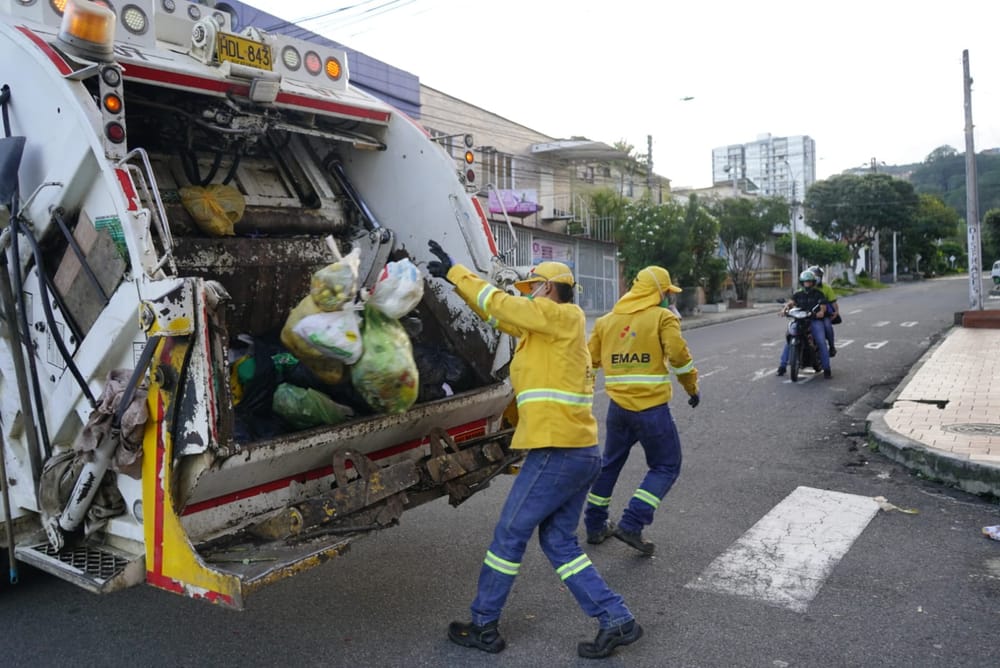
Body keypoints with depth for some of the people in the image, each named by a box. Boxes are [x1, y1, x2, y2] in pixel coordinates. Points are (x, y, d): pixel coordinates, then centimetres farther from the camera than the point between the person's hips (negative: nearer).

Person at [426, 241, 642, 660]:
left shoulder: (564, 317, -7)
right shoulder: (548, 327, 18)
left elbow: (501, 304, -10)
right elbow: (499, 312, 21)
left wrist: (455, 272, -1)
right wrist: (455, 278, 17)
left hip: (557, 453, -9)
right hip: (581, 453, 9)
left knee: (510, 535, 4)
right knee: (559, 542, 15)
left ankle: (484, 626, 18)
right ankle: (617, 620, 16)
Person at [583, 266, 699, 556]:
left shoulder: (606, 320, 10)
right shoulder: (663, 317, -4)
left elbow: (589, 360, 11)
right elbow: (679, 356, -13)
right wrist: (692, 388, 2)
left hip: (618, 406, 5)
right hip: (652, 407, -5)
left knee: (610, 464, 21)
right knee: (666, 467, 10)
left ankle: (595, 525, 28)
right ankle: (631, 524, -2)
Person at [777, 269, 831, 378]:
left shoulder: (818, 293, 6)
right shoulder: (798, 294, 11)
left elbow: (823, 306, -6)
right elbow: (791, 302, -5)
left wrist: (821, 311, -30)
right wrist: (785, 308, -28)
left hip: (815, 321, -2)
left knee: (821, 342, -20)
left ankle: (827, 369, -14)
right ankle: (782, 366, -7)